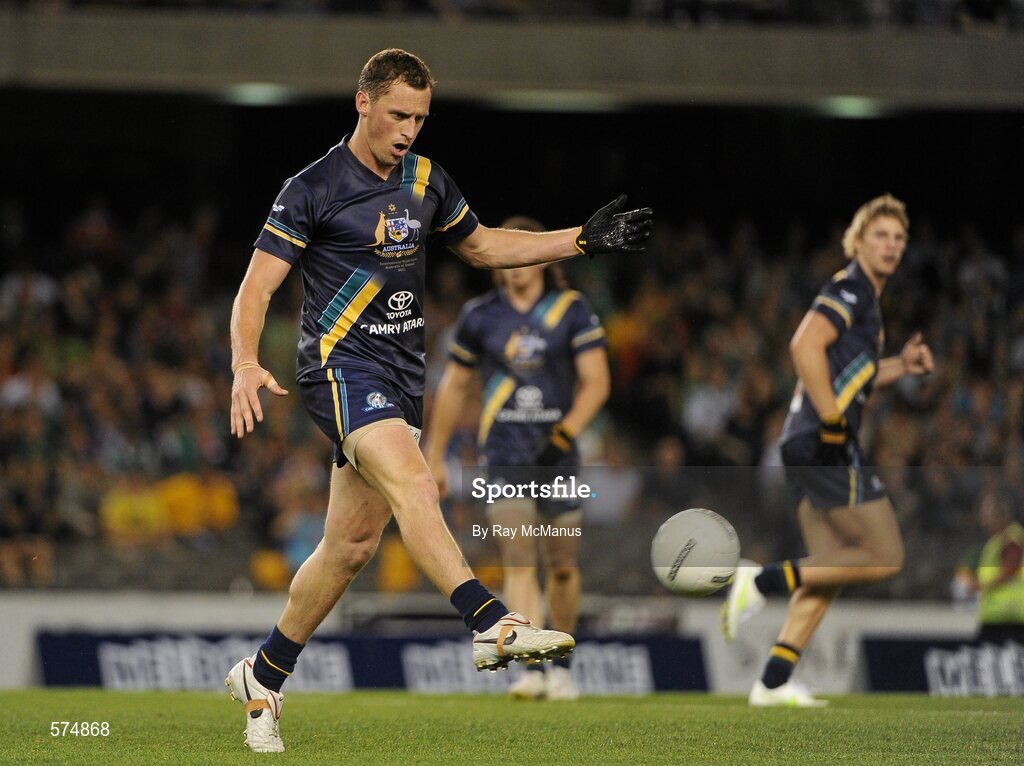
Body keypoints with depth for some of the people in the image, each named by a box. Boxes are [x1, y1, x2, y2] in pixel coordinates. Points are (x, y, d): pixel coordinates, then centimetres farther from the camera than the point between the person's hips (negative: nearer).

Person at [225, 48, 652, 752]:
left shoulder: (427, 182, 13)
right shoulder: (314, 190, -7)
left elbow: (481, 246, 28)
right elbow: (257, 286, -10)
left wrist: (583, 240, 20)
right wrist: (246, 364, -28)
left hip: (403, 376, 7)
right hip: (341, 364, -7)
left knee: (353, 543, 7)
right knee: (414, 486, -30)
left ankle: (262, 678, 21)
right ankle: (492, 626, -45)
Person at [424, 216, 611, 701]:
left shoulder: (571, 310, 1)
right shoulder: (480, 315, 6)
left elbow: (597, 381, -3)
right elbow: (454, 387, 15)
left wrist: (565, 434, -17)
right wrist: (434, 456, 16)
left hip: (557, 454, 0)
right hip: (505, 455, 0)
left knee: (562, 566, 6)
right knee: (518, 561, -15)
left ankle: (561, 667, 25)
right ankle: (532, 670, -23)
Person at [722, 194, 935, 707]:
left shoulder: (865, 299, 22)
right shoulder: (849, 290, -9)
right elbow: (805, 346, -23)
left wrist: (901, 366, 17)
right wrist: (832, 420, -23)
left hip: (808, 447, 10)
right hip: (826, 447, -10)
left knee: (830, 569, 10)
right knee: (884, 557, -8)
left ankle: (774, 681, 7)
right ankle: (764, 581, -9)